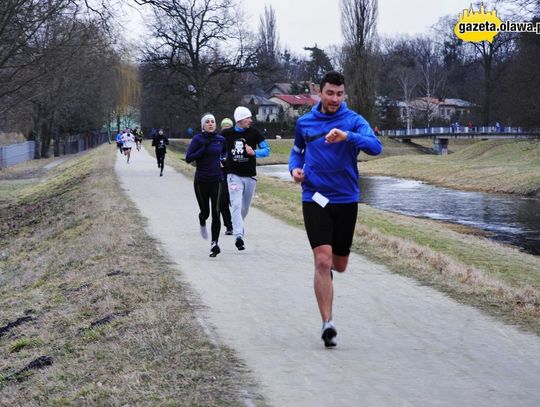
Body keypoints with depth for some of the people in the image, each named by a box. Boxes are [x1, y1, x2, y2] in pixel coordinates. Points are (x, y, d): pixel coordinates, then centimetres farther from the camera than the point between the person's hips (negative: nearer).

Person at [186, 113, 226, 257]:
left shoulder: (221, 139, 5)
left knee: (216, 212, -9)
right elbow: (188, 158, -13)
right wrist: (204, 148, -19)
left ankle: (214, 243, -6)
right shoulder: (197, 139, -4)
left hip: (217, 180, 1)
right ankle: (202, 223, 46)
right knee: (205, 212, 9)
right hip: (201, 181, -1)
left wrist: (224, 159, 9)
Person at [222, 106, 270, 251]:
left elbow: (266, 150, -5)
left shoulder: (254, 132, -1)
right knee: (236, 205, -16)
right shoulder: (226, 134, 0)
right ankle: (238, 236, -24)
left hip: (250, 176, 2)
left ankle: (238, 226, 40)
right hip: (234, 175, -2)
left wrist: (254, 153, -22)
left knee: (245, 207, 13)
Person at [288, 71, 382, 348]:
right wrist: (295, 168, 1)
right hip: (315, 199, 0)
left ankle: (325, 269, 50)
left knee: (339, 265, 12)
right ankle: (327, 323, -12)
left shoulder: (354, 121, -4)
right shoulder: (304, 123, 5)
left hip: (346, 200, 0)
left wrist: (347, 136, -37)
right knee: (322, 260, -15)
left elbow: (375, 146, -21)